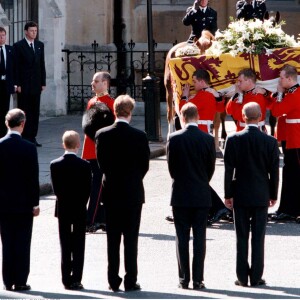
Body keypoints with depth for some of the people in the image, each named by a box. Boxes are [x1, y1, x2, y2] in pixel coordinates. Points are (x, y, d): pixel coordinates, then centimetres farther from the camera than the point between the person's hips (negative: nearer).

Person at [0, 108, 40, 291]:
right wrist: (35, 203, -2)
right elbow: (33, 178, -9)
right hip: (24, 203, -3)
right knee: (22, 244, 3)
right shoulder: (29, 148, -12)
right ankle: (20, 281, 4)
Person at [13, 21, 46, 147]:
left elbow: (42, 65, 14)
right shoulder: (18, 46, -3)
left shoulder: (40, 45, 12)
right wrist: (17, 84, -11)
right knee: (23, 112, -2)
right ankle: (23, 138, -1)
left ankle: (32, 137, 8)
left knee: (35, 112, 4)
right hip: (24, 84, -5)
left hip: (36, 84, 5)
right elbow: (16, 66, -6)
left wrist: (43, 82, 8)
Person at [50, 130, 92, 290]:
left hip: (63, 210, 2)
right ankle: (76, 279, 1)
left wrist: (64, 201, 10)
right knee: (78, 246, 4)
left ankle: (66, 280, 8)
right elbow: (87, 189, -8)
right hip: (80, 210, -2)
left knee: (65, 246, 8)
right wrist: (80, 204, 6)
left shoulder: (55, 165, -7)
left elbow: (56, 189, -3)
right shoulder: (85, 165, -12)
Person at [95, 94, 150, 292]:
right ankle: (131, 282, 2)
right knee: (131, 239, 3)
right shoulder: (140, 136, -11)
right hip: (133, 194, -2)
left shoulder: (102, 135, -6)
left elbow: (101, 163, 2)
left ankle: (113, 281, 8)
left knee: (113, 240, 8)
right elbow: (145, 166, -3)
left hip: (111, 193, 2)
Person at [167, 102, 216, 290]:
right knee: (199, 237, 4)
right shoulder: (208, 139, -5)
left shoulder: (174, 139, -7)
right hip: (202, 196, 1)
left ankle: (184, 279, 4)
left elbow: (171, 167, 0)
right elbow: (211, 168, 3)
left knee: (182, 238, 5)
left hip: (180, 196, -1)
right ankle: (198, 279, 2)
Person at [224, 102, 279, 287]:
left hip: (240, 195, 0)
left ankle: (242, 277, 6)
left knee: (242, 237, 5)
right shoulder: (270, 142, -6)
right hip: (261, 195, 0)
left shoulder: (233, 140, -7)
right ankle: (256, 277, 4)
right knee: (259, 237, 4)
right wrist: (273, 195, 9)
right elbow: (274, 171, -2)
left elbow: (229, 169, -6)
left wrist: (228, 195, 1)